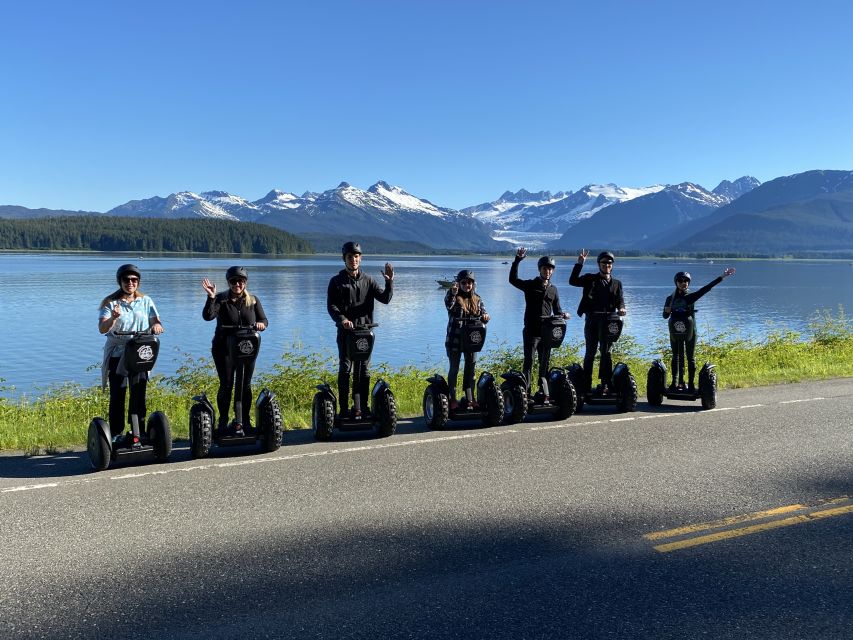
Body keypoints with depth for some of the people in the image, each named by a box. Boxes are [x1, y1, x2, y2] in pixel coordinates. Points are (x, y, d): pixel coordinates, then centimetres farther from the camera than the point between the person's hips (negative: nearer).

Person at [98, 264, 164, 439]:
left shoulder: (145, 301, 11)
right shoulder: (110, 303, 1)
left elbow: (156, 321, 5)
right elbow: (102, 329, -10)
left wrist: (157, 325, -20)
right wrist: (113, 318, -31)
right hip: (117, 355, -2)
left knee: (139, 395, 4)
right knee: (117, 396, -2)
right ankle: (116, 434, 4)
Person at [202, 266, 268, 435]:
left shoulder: (253, 300, 6)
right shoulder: (221, 299, -3)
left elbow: (264, 320, 6)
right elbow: (208, 316, -17)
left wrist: (261, 324, -17)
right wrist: (211, 297, -29)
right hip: (224, 349, -2)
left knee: (245, 385, 6)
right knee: (226, 385, -2)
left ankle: (245, 420, 15)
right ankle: (223, 420, 11)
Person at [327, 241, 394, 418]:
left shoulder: (368, 281, 12)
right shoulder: (336, 282, 5)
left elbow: (385, 299, 3)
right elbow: (331, 306, -3)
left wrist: (389, 282, -13)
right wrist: (342, 319, -21)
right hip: (346, 331, -2)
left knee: (362, 369, 4)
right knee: (345, 368, -4)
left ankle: (359, 408, 10)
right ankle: (343, 409, -1)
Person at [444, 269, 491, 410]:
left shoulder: (477, 300, 10)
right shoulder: (454, 298, -4)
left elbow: (483, 314, 5)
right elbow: (448, 305, -26)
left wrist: (485, 317, -20)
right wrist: (452, 293, -47)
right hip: (455, 339, -4)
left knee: (470, 367, 9)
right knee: (454, 368, 0)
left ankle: (470, 398, 17)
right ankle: (453, 399, 5)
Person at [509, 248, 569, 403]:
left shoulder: (553, 290, 14)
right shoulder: (530, 285, 2)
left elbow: (556, 310, 19)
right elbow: (513, 280, -11)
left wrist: (562, 315, -4)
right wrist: (517, 261, -18)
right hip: (531, 331, -4)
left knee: (545, 363, 8)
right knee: (529, 362, -9)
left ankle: (543, 393, 13)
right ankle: (525, 392, -10)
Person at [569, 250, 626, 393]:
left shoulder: (616, 283, 16)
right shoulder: (590, 279, 8)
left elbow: (620, 299, 5)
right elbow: (573, 281, -7)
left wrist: (621, 308, -18)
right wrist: (579, 263, -15)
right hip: (592, 321, -2)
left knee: (606, 352, 3)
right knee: (590, 352, 0)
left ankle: (605, 384, 6)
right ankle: (587, 384, 3)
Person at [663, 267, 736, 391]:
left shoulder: (691, 297, -2)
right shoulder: (670, 298, 4)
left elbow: (706, 288, -10)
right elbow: (665, 316, 12)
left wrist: (722, 277, -16)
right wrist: (667, 311, -12)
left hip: (689, 330, -2)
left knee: (690, 357, 2)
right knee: (676, 357, 7)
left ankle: (691, 384, 5)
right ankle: (675, 383, 9)